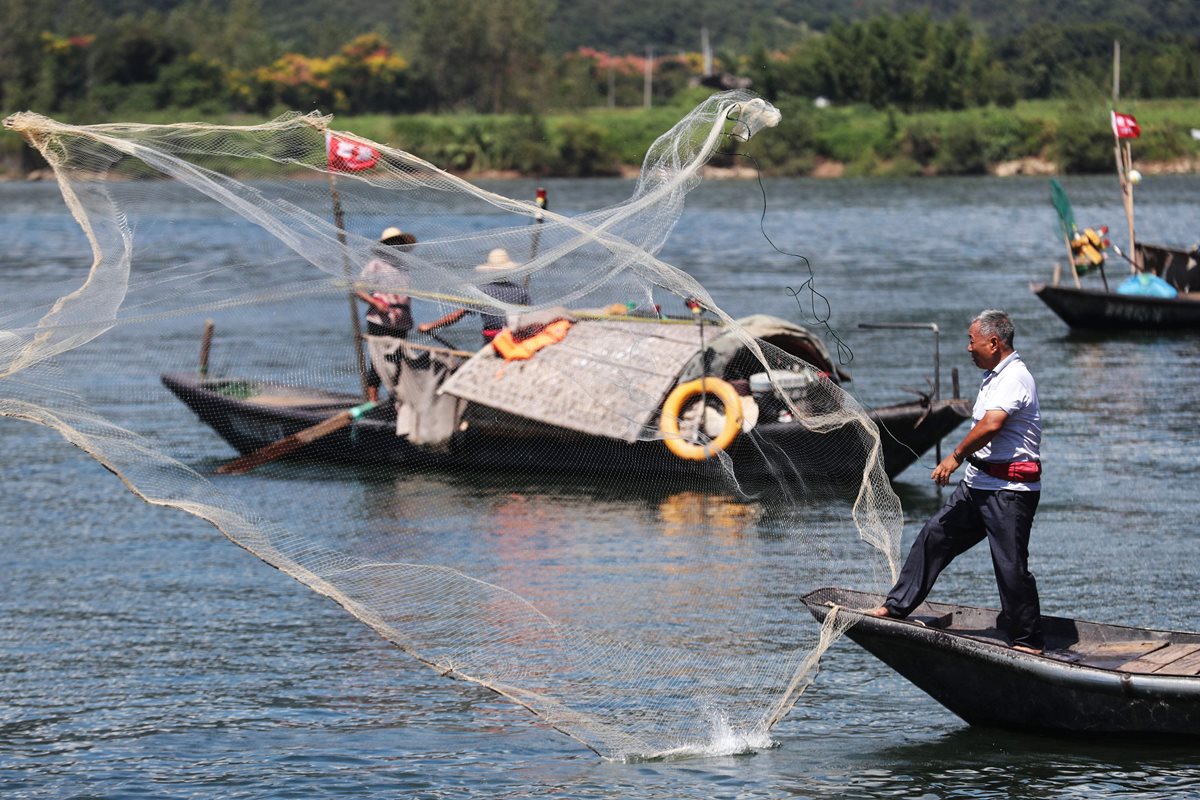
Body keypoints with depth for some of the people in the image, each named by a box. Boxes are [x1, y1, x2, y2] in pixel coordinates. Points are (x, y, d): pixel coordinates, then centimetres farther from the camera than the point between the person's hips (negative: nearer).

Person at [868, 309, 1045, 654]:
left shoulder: (1014, 378, -17)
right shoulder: (994, 376, 16)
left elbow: (991, 425, -29)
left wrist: (956, 457, -20)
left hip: (1010, 490, -10)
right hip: (978, 483, 10)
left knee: (1011, 564, -7)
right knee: (934, 535, 12)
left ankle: (1029, 641, 3)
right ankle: (897, 606, 20)